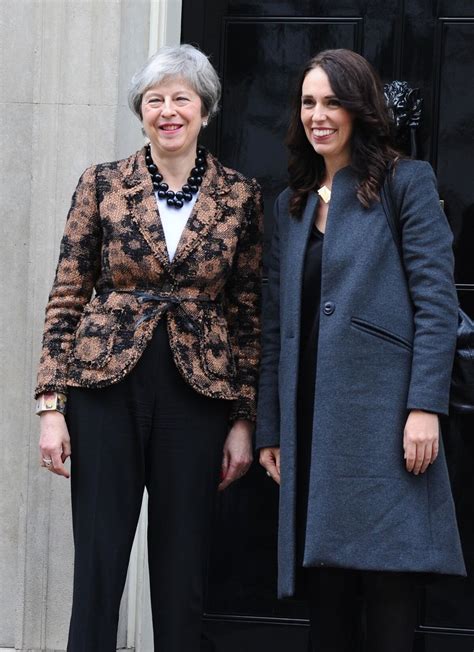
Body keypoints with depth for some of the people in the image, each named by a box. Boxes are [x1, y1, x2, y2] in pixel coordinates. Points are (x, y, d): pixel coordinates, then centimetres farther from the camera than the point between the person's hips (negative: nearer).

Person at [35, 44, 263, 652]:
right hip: (106, 389, 0)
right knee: (97, 564, 1)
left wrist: (244, 418, 2)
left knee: (182, 572, 6)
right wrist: (51, 403, -4)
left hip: (197, 395, 1)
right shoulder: (102, 184, 3)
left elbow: (250, 314, 6)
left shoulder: (241, 197, 4)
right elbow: (66, 298, 3)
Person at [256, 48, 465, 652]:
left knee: (389, 600, -7)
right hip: (312, 421, 5)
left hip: (382, 417, -5)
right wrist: (270, 429, 13)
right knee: (325, 596, 5)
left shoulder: (406, 183, 3)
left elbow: (436, 301, -5)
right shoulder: (291, 204, 19)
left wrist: (426, 406, -14)